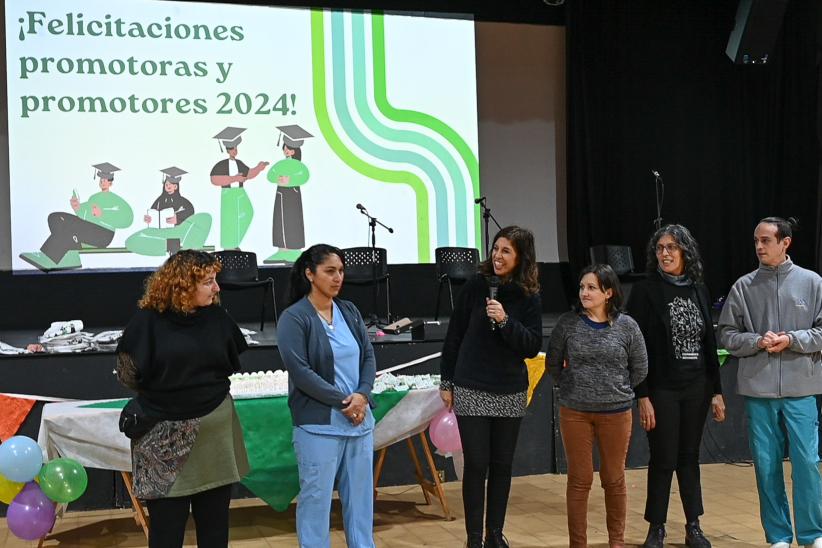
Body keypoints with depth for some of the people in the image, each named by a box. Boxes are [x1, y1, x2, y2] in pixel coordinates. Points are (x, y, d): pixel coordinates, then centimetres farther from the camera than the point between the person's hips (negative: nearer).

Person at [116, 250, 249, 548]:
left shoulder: (217, 317, 2)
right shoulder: (149, 320, -10)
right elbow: (128, 373, -6)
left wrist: (208, 386, 4)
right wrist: (163, 391, -13)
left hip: (215, 429, 4)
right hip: (166, 435, -3)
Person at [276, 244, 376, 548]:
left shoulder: (349, 311, 9)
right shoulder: (293, 317, -8)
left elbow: (368, 355, 8)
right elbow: (299, 371, -15)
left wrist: (362, 395, -10)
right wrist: (343, 401, -14)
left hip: (360, 420, 6)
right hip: (319, 424, -6)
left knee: (360, 495, 14)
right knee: (316, 498, 2)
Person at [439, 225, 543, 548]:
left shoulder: (529, 297, -2)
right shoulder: (475, 286, -4)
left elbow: (533, 347, -7)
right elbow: (454, 337, 1)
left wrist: (505, 321, -21)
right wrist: (446, 383, 1)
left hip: (510, 393, 2)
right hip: (471, 391, -2)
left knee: (502, 465, 10)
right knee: (476, 464, 0)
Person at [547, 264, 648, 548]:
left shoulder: (626, 326, -4)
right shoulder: (567, 323, -4)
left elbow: (640, 369, 6)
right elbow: (553, 364, 6)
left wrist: (617, 390, 9)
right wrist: (570, 388, 6)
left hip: (616, 413, 0)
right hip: (574, 412, 0)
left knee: (614, 479, 12)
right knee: (579, 480, 6)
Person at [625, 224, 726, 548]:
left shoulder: (699, 291, 6)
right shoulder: (645, 291, -7)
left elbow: (709, 344, 10)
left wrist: (716, 391, 8)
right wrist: (643, 396, -14)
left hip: (696, 388, 4)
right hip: (662, 388, -4)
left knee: (689, 457, 11)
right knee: (663, 460, 1)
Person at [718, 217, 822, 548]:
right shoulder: (743, 287, 2)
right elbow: (727, 335, 4)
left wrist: (792, 340, -14)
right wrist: (758, 341, -13)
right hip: (758, 390, 1)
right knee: (766, 466, 8)